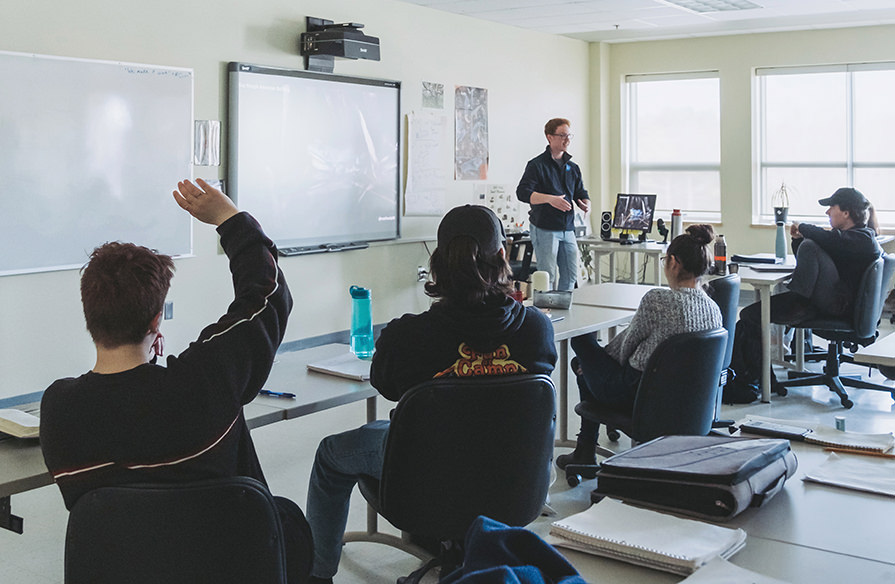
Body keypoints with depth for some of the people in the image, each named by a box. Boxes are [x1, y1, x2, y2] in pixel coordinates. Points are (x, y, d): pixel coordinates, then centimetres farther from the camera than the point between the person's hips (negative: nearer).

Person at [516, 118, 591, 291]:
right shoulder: (537, 165, -5)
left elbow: (581, 194, 21)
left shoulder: (572, 167, 15)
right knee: (547, 276, -7)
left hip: (567, 229, 6)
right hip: (544, 228, -6)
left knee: (571, 274, 6)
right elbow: (522, 192, -15)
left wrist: (586, 204, -4)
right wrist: (550, 199, -27)